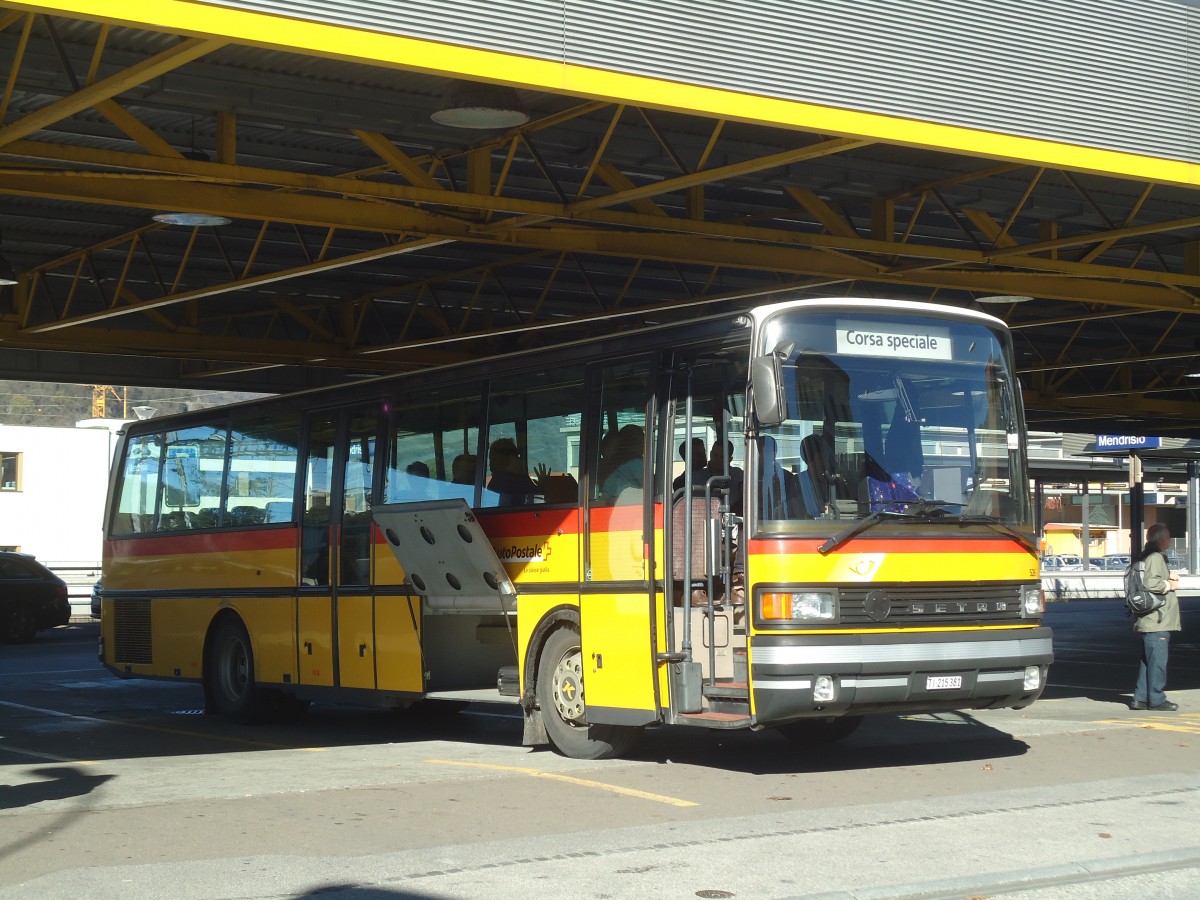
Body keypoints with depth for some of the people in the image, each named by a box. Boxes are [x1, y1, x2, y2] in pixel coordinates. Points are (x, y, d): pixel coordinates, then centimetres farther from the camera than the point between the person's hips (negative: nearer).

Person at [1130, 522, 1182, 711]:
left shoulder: (1146, 557, 18)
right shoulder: (1155, 558, -15)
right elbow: (1150, 583, -27)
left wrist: (1169, 579, 13)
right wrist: (1169, 585, -11)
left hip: (1151, 619, 11)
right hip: (1156, 620, -11)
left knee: (1148, 659, 13)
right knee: (1157, 660, -5)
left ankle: (1141, 697, 15)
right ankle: (1156, 699, -1)